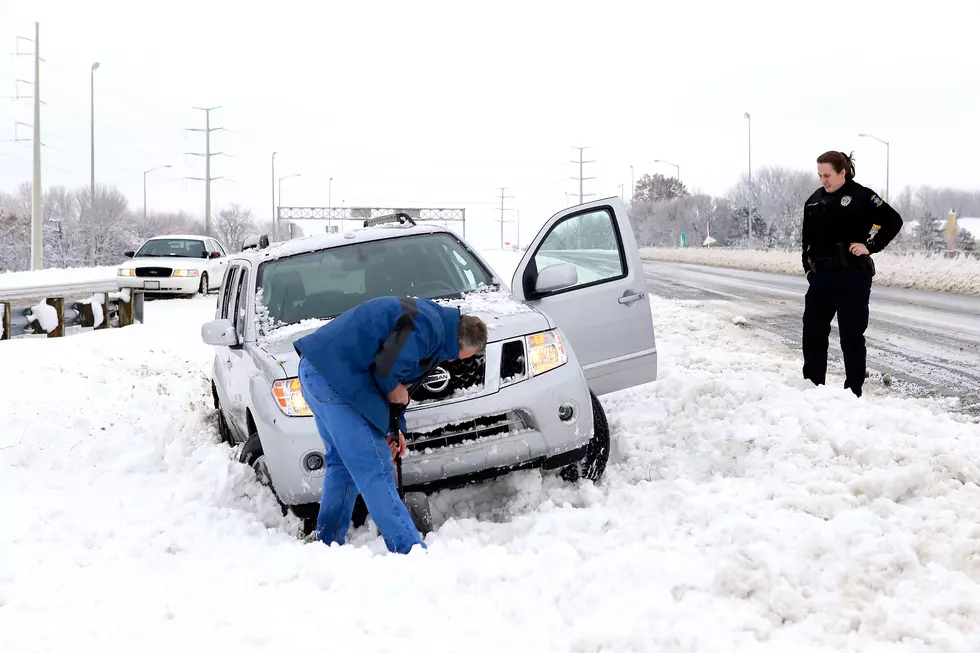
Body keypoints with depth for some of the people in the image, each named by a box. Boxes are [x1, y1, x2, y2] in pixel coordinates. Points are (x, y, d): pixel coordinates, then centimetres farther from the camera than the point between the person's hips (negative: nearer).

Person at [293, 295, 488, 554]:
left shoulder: (428, 316, 19)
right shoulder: (429, 326, -14)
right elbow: (387, 367, -24)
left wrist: (395, 426, 18)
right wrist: (394, 389, -3)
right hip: (334, 376, -11)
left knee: (342, 462, 21)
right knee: (374, 469, -8)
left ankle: (327, 545, 28)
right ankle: (410, 551, -6)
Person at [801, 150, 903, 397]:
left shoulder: (861, 196, -7)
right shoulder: (814, 201, 10)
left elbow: (893, 221, -8)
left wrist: (870, 246, -12)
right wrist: (808, 268, 12)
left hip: (852, 276, -6)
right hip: (821, 276, 6)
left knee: (851, 335, 0)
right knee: (812, 331, 7)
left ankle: (853, 391, 7)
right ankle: (813, 386, 18)